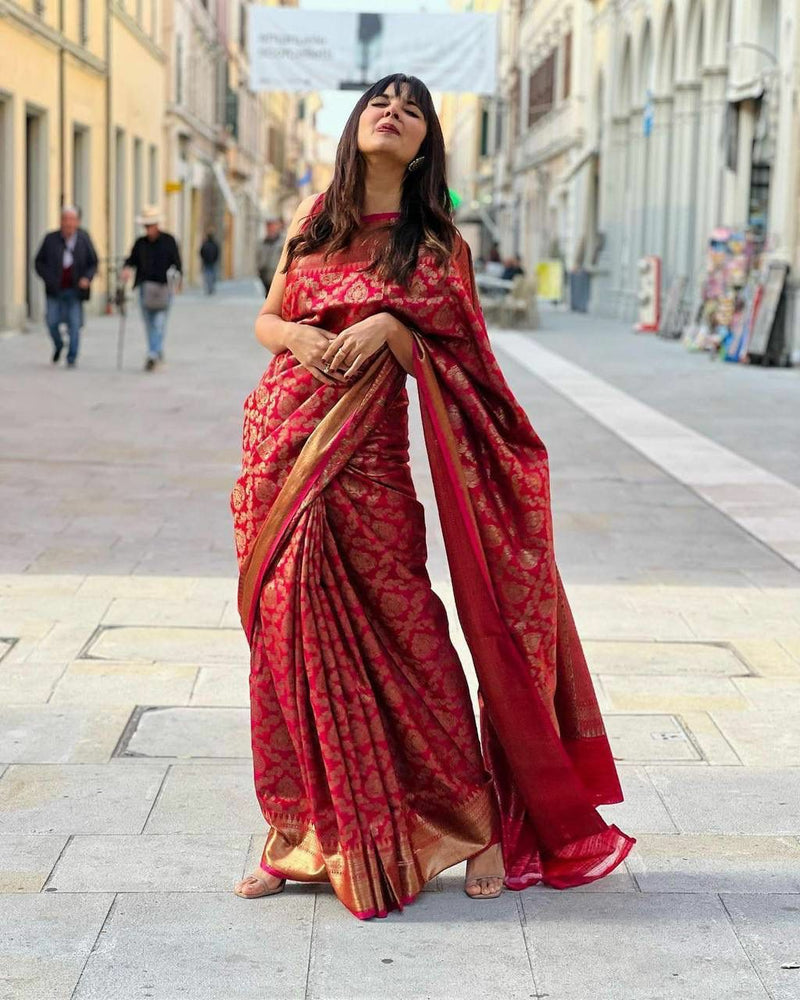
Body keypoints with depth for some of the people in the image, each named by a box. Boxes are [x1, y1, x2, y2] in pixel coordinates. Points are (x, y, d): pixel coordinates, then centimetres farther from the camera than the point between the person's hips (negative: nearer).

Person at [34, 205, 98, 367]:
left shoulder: (84, 239, 1)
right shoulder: (50, 239, 0)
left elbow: (93, 263, 8)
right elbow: (39, 262, 7)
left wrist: (87, 278, -10)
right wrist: (48, 278, -8)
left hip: (75, 290, -1)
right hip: (55, 290, 1)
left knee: (74, 324, -4)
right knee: (52, 322, 0)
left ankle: (72, 358, 5)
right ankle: (58, 346, 29)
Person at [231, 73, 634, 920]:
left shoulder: (435, 243, 4)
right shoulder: (313, 218, 13)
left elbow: (442, 363, -1)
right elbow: (265, 318, 15)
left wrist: (388, 326, -19)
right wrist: (297, 336, -7)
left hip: (363, 455, -3)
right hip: (279, 443, 4)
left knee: (400, 635, -6)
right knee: (286, 632, 4)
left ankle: (475, 820, 9)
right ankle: (300, 835, 15)